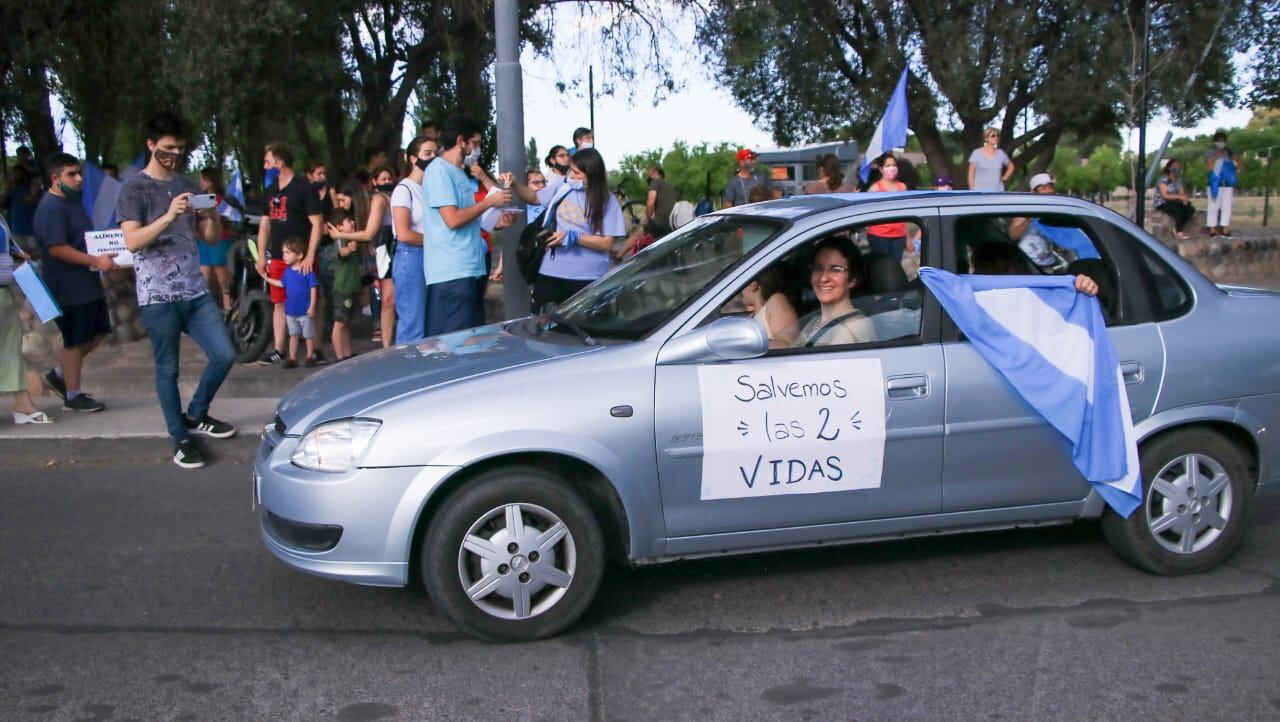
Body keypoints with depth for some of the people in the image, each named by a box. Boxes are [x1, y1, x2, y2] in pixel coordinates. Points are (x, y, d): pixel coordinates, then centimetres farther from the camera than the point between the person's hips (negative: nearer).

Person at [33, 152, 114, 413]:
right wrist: (95, 261, -26)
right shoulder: (51, 208, -18)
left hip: (87, 283, 10)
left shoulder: (73, 201, 13)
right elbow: (56, 248, -25)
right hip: (68, 287, -10)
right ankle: (73, 396, 13)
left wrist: (103, 254, 9)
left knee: (98, 331, 16)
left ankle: (59, 374, 28)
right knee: (75, 341, 0)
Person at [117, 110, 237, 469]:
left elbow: (211, 238, 13)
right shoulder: (134, 188, -4)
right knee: (168, 369, 3)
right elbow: (132, 241, -16)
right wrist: (169, 216, -27)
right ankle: (180, 439, 16)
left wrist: (213, 214, -9)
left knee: (224, 355, 2)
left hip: (195, 291, 5)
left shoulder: (188, 185, 13)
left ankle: (196, 415, 24)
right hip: (158, 296, -5)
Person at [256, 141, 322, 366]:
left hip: (301, 258, -7)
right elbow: (265, 224, 19)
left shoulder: (303, 187, -7)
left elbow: (316, 223, -11)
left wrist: (309, 256, -18)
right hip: (277, 258, 7)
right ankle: (278, 350, 14)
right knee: (280, 303, 9)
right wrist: (261, 255, 11)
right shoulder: (271, 191, 15)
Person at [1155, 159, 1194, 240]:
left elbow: (1182, 193, 5)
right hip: (1163, 204, -7)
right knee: (1179, 210, -34)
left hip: (1174, 203, 7)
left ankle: (1177, 229, -13)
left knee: (1191, 209, -17)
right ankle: (1178, 231, -20)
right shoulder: (1163, 179, -13)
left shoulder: (1179, 180, 9)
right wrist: (1179, 197, -26)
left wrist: (1185, 199, -19)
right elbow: (1165, 196, -20)